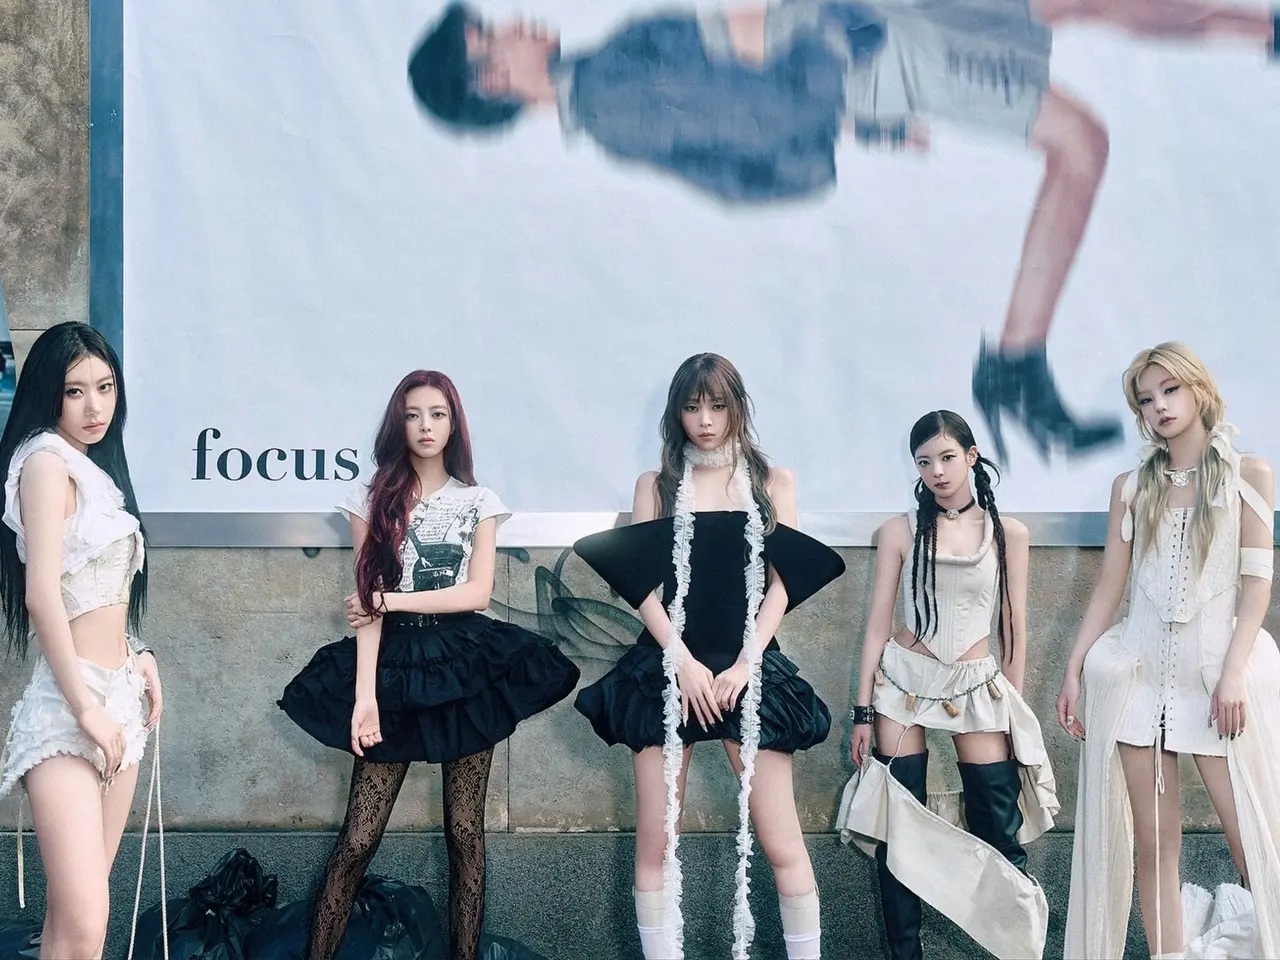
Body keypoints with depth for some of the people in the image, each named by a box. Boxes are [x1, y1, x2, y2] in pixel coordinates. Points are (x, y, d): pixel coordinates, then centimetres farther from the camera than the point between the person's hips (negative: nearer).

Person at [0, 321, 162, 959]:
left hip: (117, 694, 9)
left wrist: (135, 654, 10)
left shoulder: (96, 469, 18)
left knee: (81, 907, 9)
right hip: (66, 705, -9)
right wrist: (86, 707, -18)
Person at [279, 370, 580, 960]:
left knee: (465, 832, 3)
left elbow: (477, 593, -2)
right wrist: (365, 695, -12)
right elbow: (366, 604, -3)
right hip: (396, 666, -1)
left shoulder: (477, 503, 9)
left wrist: (391, 600, -8)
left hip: (466, 667, 1)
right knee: (358, 838, -5)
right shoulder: (375, 502, 6)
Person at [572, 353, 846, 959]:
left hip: (749, 670, -1)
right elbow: (642, 584, 3)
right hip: (667, 670, 1)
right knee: (655, 841, -1)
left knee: (781, 842, -4)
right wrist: (682, 661, -10)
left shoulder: (772, 483, 10)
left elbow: (781, 583, 4)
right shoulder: (656, 486, 11)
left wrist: (744, 664, -8)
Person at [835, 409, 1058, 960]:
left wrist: (1014, 709, 5)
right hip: (904, 684, 0)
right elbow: (878, 623, 1)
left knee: (1001, 829, -1)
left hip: (978, 688, 0)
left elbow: (1013, 630, 6)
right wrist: (864, 711, -2)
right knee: (899, 824, 1)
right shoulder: (901, 530, 0)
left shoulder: (1008, 534, 2)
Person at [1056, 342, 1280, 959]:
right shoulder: (1131, 487, 12)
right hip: (1140, 669, 3)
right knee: (1153, 842, 1)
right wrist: (1074, 669, 4)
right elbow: (1108, 588, 12)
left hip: (1216, 667, -2)